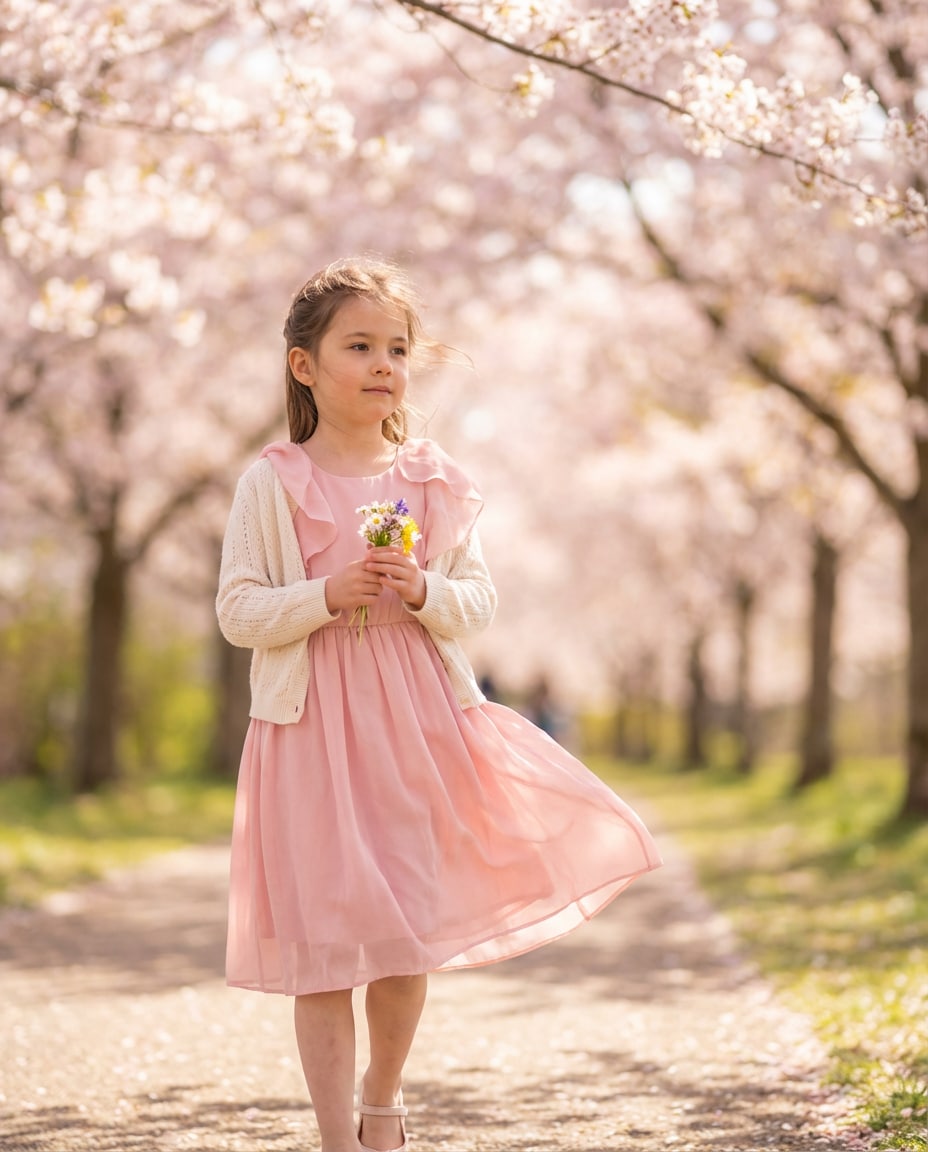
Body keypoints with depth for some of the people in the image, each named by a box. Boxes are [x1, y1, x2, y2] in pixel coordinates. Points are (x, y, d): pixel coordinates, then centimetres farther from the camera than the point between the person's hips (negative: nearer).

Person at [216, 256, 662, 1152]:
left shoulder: (434, 481, 6)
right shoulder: (272, 484, -3)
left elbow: (478, 601, 6)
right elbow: (238, 611, -5)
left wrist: (426, 591, -14)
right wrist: (327, 595, -19)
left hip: (416, 719, 3)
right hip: (313, 726, -3)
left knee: (409, 934, 11)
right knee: (325, 939, -2)